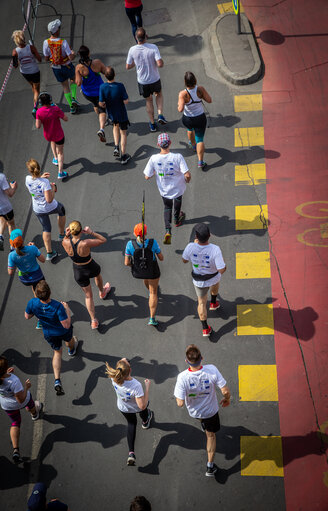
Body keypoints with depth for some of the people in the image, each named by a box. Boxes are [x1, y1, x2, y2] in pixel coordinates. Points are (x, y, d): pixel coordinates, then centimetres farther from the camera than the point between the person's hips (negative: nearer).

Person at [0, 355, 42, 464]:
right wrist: (26, 386, -21)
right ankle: (34, 414, 72)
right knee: (30, 405, 35)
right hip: (23, 401, -3)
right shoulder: (14, 381, -45)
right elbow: (21, 399, -33)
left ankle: (15, 450, 12)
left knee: (15, 423, 26)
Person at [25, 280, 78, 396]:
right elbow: (66, 325, -34)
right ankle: (72, 350, 71)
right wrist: (67, 310, -20)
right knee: (69, 340, 35)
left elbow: (27, 316, -11)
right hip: (64, 331, -2)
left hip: (49, 334, 2)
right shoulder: (58, 306, -43)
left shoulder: (33, 303, -32)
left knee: (57, 352, 26)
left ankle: (57, 380, 15)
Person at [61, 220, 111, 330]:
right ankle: (102, 292, 70)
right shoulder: (85, 244, -37)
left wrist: (66, 235, -17)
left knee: (88, 295, 23)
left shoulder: (66, 242, -26)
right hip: (91, 268, -2)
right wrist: (91, 232, -29)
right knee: (98, 274, 39)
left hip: (78, 272, 2)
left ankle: (94, 321, 26)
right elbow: (103, 240, -23)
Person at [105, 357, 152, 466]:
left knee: (131, 423, 33)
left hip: (123, 408, 3)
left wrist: (121, 362, -22)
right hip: (138, 408, -3)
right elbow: (142, 406, -37)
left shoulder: (114, 379, -35)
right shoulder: (136, 386, -47)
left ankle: (131, 453, 27)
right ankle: (145, 421, 74)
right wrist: (147, 387, -34)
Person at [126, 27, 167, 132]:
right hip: (155, 79, -1)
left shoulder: (132, 50, -15)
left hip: (142, 81, 1)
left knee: (148, 100, 23)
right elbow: (160, 64, -28)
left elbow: (128, 66, -5)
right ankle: (160, 115, 14)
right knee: (159, 94, 30)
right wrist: (160, 61, -4)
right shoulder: (153, 48, -21)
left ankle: (152, 124, 32)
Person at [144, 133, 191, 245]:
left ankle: (168, 231, 9)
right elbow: (187, 175, -30)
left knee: (167, 207, 28)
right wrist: (187, 180, -6)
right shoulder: (177, 157, -30)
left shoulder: (154, 158, -24)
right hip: (178, 188, -1)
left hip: (164, 190, 1)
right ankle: (177, 220, 61)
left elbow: (147, 177, -16)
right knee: (177, 203, 33)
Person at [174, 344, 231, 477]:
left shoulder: (183, 377, -36)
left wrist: (178, 397, -5)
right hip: (211, 410, 0)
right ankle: (210, 466, 33)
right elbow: (225, 391, -25)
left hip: (193, 411, 0)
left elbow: (180, 403, -29)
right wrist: (226, 399, -2)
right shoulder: (212, 370, -33)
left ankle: (203, 424, 70)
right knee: (211, 435, 25)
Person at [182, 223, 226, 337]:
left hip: (199, 281, 0)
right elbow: (222, 270, -35)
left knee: (202, 302, 23)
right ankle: (213, 303, 59)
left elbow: (184, 260, -9)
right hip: (214, 277, 0)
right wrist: (223, 263, -11)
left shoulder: (191, 247, -32)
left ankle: (205, 329, 27)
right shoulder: (215, 250, -37)